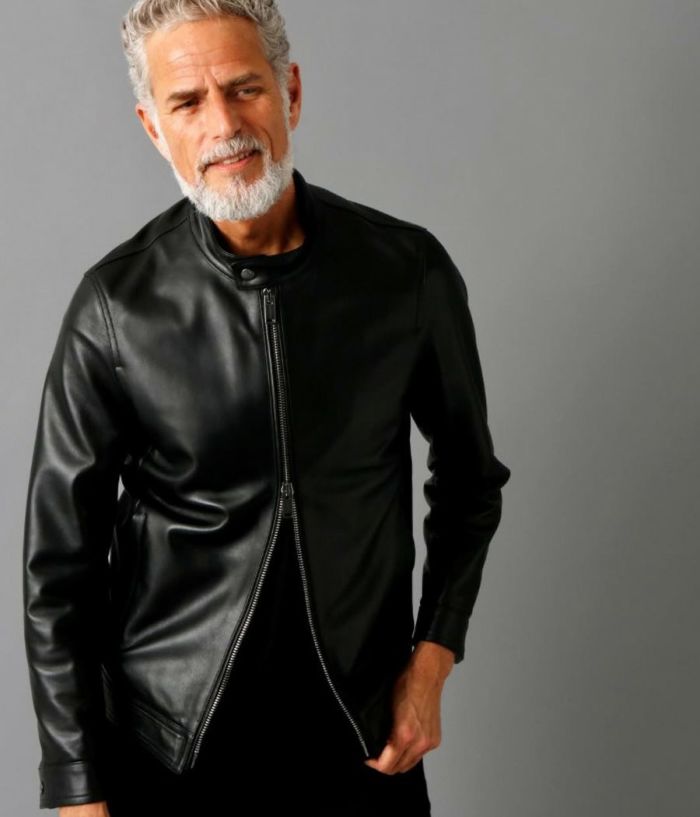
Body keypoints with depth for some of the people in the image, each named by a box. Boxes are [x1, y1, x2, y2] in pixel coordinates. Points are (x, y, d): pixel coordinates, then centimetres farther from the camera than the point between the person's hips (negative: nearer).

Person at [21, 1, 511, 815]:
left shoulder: (409, 271, -8)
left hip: (364, 731, 1)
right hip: (166, 744, -1)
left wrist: (433, 658, -1)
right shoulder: (116, 305, -11)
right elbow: (60, 561, -6)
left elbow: (468, 474, 7)